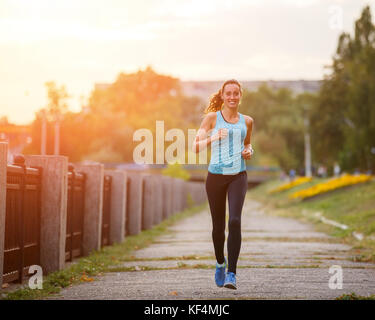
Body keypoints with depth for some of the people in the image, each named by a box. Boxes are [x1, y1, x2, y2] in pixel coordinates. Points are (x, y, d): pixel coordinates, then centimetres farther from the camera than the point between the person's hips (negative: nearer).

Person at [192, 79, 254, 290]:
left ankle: (232, 273, -18)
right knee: (218, 226, 9)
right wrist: (214, 138, -18)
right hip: (216, 176, -1)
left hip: (238, 176, 1)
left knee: (235, 221, -20)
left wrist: (249, 152, 5)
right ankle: (220, 263, 37)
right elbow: (196, 147, -1)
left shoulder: (247, 121, 11)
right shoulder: (212, 117, 2)